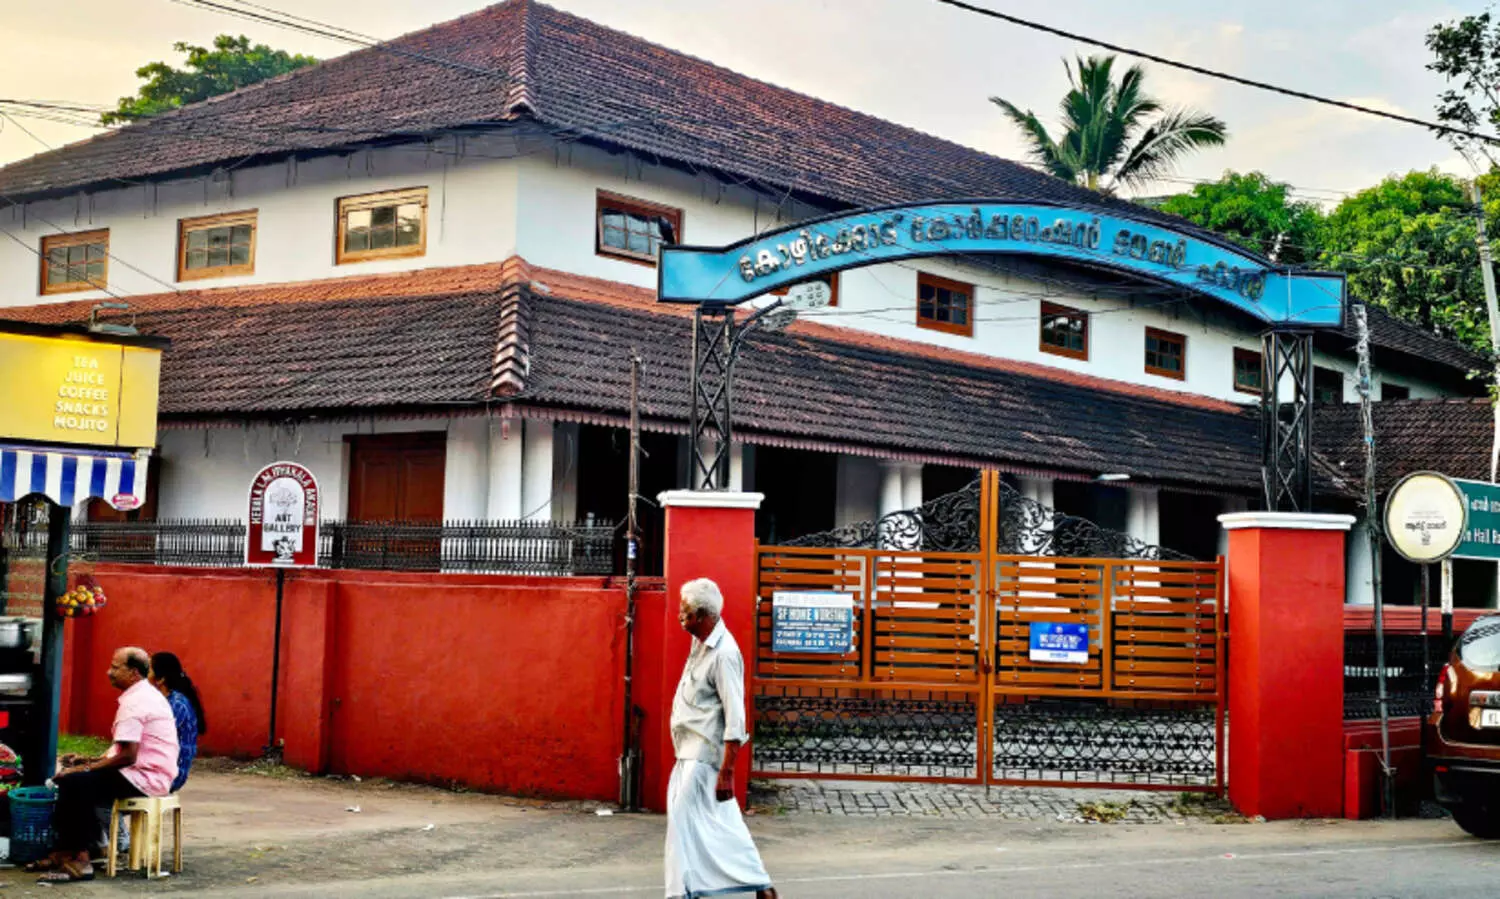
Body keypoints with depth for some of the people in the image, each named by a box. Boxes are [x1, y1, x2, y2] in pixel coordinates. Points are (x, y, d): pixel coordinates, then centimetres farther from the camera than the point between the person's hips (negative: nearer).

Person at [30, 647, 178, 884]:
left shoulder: (134, 702, -17)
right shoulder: (146, 694, 17)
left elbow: (128, 755, -24)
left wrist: (87, 768, -12)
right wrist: (90, 761, 15)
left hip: (145, 779, -11)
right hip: (146, 773, 11)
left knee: (74, 783, -18)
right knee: (71, 777, 14)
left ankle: (78, 860, -13)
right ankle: (63, 853, 11)